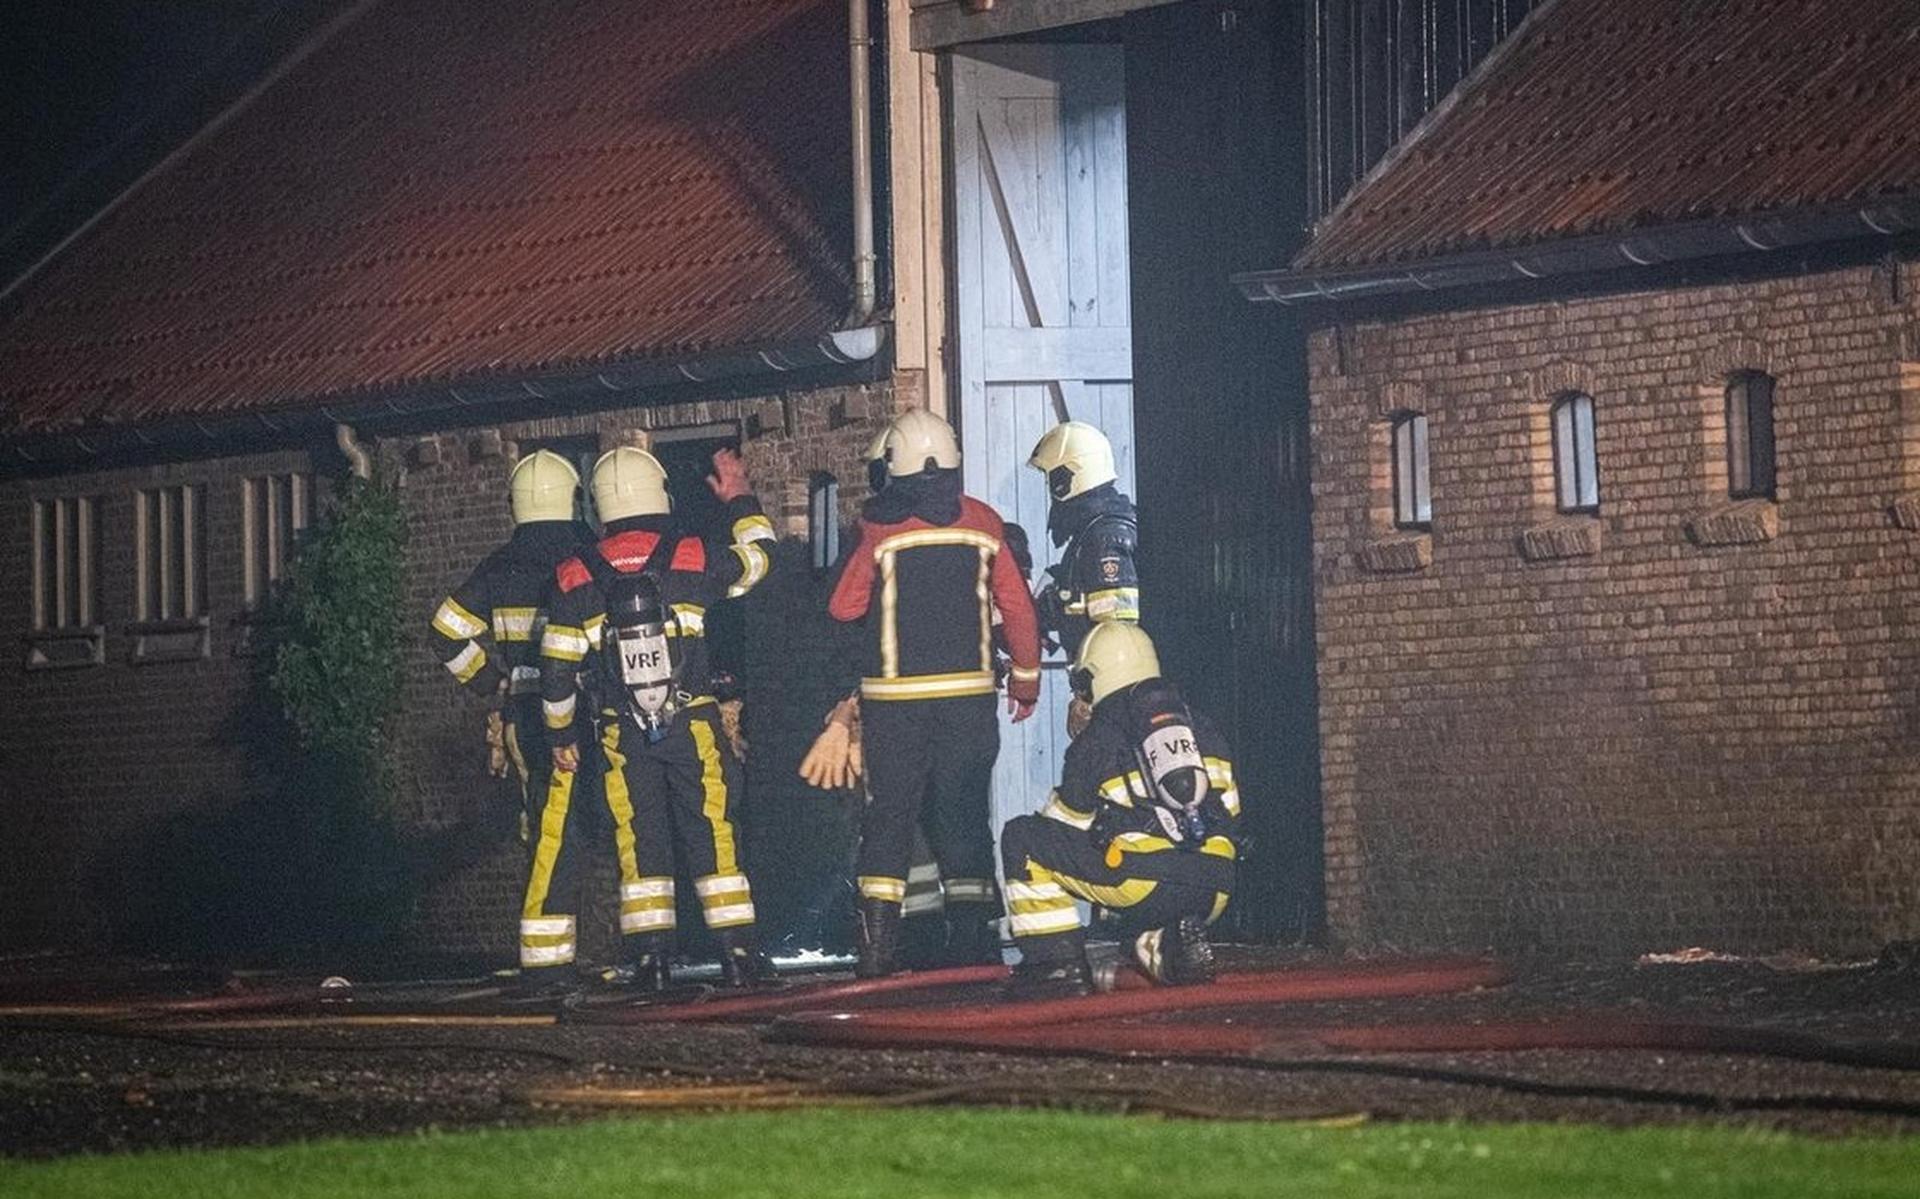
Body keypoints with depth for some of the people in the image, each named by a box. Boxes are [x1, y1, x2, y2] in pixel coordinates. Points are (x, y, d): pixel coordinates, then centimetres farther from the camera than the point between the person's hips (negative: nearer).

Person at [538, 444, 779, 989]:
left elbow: (557, 667, 3)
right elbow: (758, 557, 15)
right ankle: (738, 953, 1)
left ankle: (650, 958, 4)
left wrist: (562, 735, 15)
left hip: (623, 734, 1)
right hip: (692, 722, -1)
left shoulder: (577, 576, 0)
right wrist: (741, 499, 31)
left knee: (639, 841, 6)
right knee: (713, 835, 2)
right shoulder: (692, 557, -4)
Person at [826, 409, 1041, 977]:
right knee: (965, 813, 9)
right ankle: (974, 940, 6)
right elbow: (1017, 606, 5)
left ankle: (879, 945, -2)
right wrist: (1025, 680, 17)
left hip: (895, 696, -2)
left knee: (889, 814, 4)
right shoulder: (982, 522, 2)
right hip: (969, 692, 2)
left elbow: (844, 607, 0)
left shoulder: (881, 526, -6)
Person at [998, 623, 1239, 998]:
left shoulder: (1094, 743, 7)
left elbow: (1065, 824, 19)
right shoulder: (1202, 727, 19)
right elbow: (1228, 814, 24)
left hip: (1145, 883, -5)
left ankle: (1056, 961, 4)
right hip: (1211, 892, 5)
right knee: (1144, 930, 38)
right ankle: (1179, 942, 3)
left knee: (1019, 839, 9)